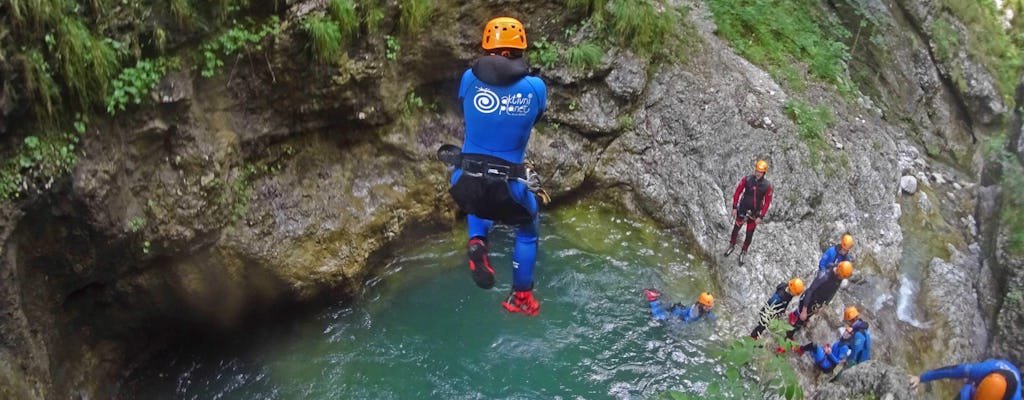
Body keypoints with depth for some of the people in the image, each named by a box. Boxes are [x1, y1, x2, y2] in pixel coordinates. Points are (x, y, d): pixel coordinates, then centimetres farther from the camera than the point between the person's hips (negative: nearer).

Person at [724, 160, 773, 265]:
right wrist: (734, 208, -7)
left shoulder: (767, 186, -17)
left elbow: (767, 202, -8)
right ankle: (732, 245, 44)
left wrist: (761, 217, -11)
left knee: (749, 235, 9)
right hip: (742, 210, 1)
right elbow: (737, 193, -6)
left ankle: (743, 252, 32)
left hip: (754, 213, -1)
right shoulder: (746, 180, -16)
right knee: (736, 229, 17)